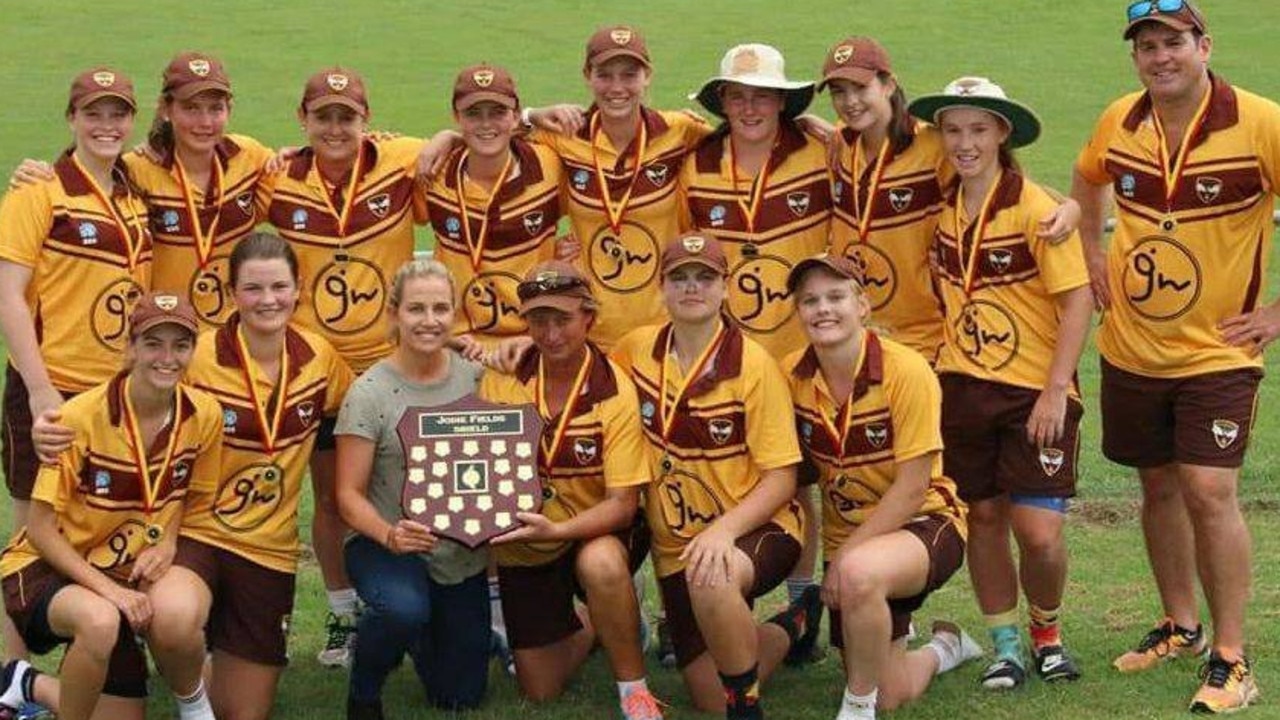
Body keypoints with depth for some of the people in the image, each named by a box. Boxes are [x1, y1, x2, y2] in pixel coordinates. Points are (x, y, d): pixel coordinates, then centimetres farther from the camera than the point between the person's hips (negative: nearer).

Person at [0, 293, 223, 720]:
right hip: (46, 568, -6)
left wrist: (168, 543, -11)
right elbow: (41, 528, -16)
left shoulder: (204, 416, -9)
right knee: (101, 620, -37)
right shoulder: (82, 417, -21)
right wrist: (109, 590, -26)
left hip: (128, 578, 6)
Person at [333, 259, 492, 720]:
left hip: (462, 554, 4)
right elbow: (349, 495, -13)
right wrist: (389, 535, -32)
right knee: (405, 608, -39)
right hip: (384, 547, -4)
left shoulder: (474, 376, -3)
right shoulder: (369, 393, -14)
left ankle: (420, 634, 43)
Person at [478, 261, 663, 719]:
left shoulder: (615, 393, -18)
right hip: (523, 547, 4)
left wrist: (557, 529, -36)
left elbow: (622, 504, -21)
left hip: (595, 534, -3)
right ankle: (589, 627, 39)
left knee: (600, 564, -40)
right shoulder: (502, 379, -8)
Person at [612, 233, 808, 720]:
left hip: (755, 529, -5)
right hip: (676, 543, 5)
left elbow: (781, 478, -14)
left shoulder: (753, 365, -14)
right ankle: (791, 629, 31)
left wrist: (724, 530, -30)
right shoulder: (637, 350, -1)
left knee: (712, 579, -41)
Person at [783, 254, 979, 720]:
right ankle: (945, 647, 39)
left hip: (925, 523, -5)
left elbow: (912, 488, -19)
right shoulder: (792, 376, -6)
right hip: (848, 541, 5)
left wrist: (844, 555, -19)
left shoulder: (906, 371, -20)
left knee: (859, 573, -39)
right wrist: (839, 555, -3)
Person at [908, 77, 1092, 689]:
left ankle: (1047, 632, 18)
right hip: (963, 387, 5)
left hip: (1034, 393, -4)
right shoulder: (942, 208, 3)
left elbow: (1077, 299, -13)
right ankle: (1005, 643, 23)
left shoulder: (1036, 209, -12)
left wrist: (1056, 390, -17)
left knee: (1039, 530, -8)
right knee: (984, 517, 8)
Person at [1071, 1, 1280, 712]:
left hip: (1217, 351, -5)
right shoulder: (1119, 123, -1)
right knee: (1159, 486, 14)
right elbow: (1089, 180, 22)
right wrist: (1094, 256, 12)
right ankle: (1181, 626, 32)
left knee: (1209, 490, -12)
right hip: (1131, 348, 5)